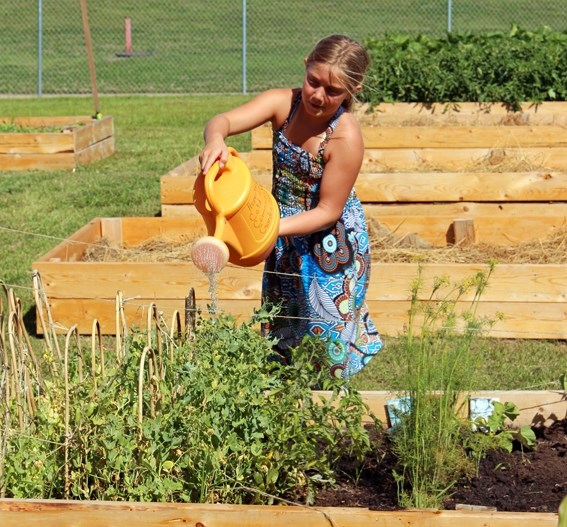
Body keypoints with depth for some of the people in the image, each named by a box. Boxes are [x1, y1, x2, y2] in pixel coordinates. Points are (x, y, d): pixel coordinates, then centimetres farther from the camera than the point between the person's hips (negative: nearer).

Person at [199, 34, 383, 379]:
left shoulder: (345, 137, -27)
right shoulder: (283, 104, -16)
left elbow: (328, 211, -21)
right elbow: (222, 121, -28)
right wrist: (215, 140, -53)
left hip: (331, 243, -5)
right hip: (284, 237, 5)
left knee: (325, 335, 5)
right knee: (281, 330, 18)